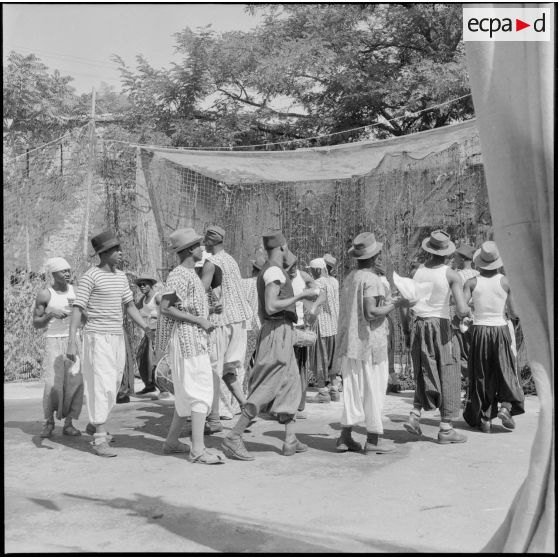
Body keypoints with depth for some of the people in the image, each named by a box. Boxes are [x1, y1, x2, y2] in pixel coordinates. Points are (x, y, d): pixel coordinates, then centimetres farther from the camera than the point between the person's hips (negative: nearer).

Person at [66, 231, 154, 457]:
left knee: (112, 385, 15)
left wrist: (146, 327, 3)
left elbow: (130, 306, 16)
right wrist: (71, 342, -21)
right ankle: (100, 441, -8)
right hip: (97, 337, -8)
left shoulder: (121, 276, 11)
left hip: (117, 338, 8)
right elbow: (77, 310, -15)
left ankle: (94, 424, 35)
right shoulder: (90, 276, -11)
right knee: (101, 386, -12)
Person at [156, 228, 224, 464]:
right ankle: (198, 449, -9)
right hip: (186, 340, -10)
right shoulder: (178, 275, -14)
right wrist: (199, 320, -19)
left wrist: (208, 316, 13)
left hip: (196, 341, 10)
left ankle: (171, 441, 25)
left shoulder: (190, 274, 17)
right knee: (200, 393, -10)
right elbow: (165, 308, -21)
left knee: (188, 394, 15)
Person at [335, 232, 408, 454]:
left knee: (352, 389, 11)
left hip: (349, 342, 7)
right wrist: (394, 304, -10)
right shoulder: (370, 279, -14)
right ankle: (373, 438, 9)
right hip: (370, 342, -7)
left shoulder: (349, 278, 10)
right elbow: (371, 313, -21)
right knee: (374, 390, 2)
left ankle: (345, 436, 13)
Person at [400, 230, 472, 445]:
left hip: (420, 325, 4)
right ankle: (446, 428, 9)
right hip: (441, 325, -4)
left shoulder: (417, 271, 2)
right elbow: (462, 309, -16)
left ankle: (414, 415, 5)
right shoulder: (451, 275, -9)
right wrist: (466, 313, 7)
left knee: (425, 373, 19)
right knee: (448, 376, 6)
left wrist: (405, 326, 15)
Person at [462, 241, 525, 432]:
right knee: (506, 371, 13)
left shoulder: (472, 282, -5)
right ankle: (505, 407, -6)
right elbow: (514, 311, 0)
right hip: (500, 330, -1)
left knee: (482, 375, 10)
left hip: (479, 331, 1)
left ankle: (485, 418, 13)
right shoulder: (505, 281, -5)